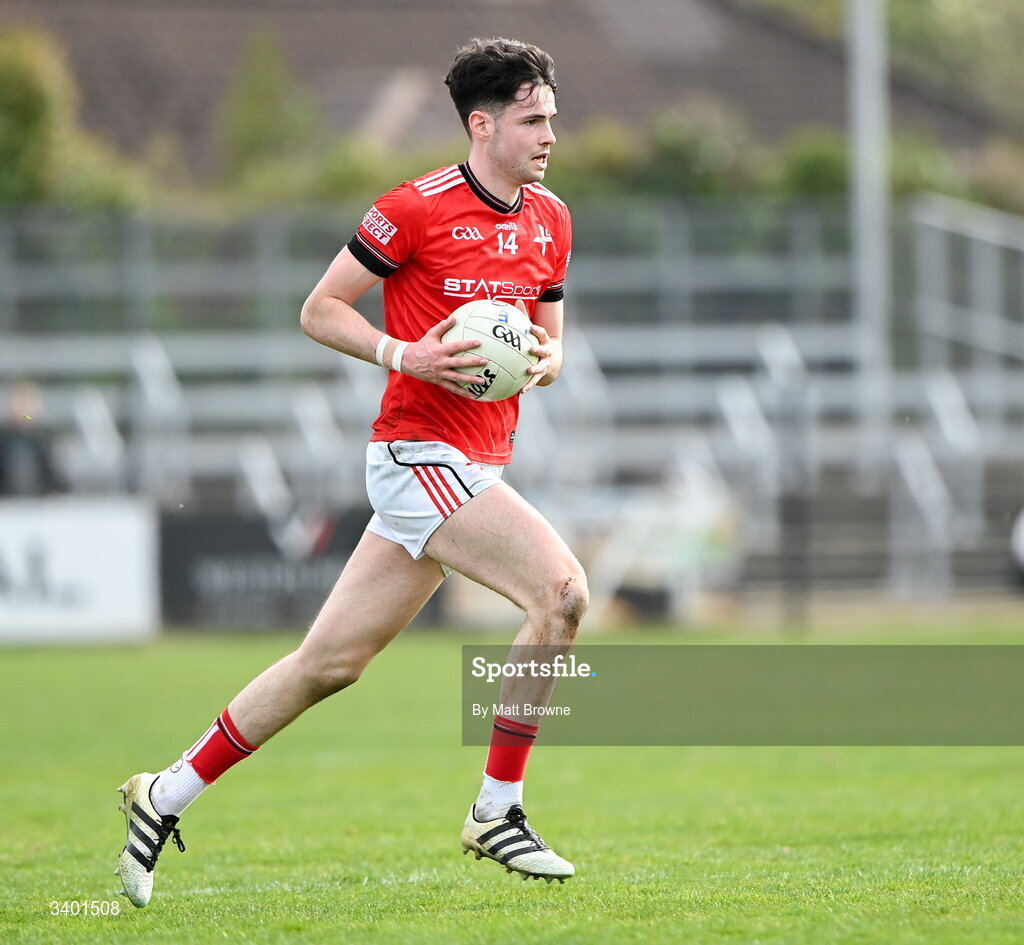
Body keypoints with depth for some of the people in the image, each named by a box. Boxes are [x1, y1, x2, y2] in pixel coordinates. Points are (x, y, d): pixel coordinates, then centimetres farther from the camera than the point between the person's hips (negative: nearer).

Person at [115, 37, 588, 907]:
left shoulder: (550, 219, 12)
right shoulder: (416, 208, -10)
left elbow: (549, 342, 22)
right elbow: (320, 311, -4)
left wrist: (546, 361, -2)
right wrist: (405, 355, -18)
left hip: (478, 466, 8)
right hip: (419, 451, -8)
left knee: (331, 662, 8)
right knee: (563, 588, -23)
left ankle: (167, 796, 20)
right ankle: (496, 812, -14)